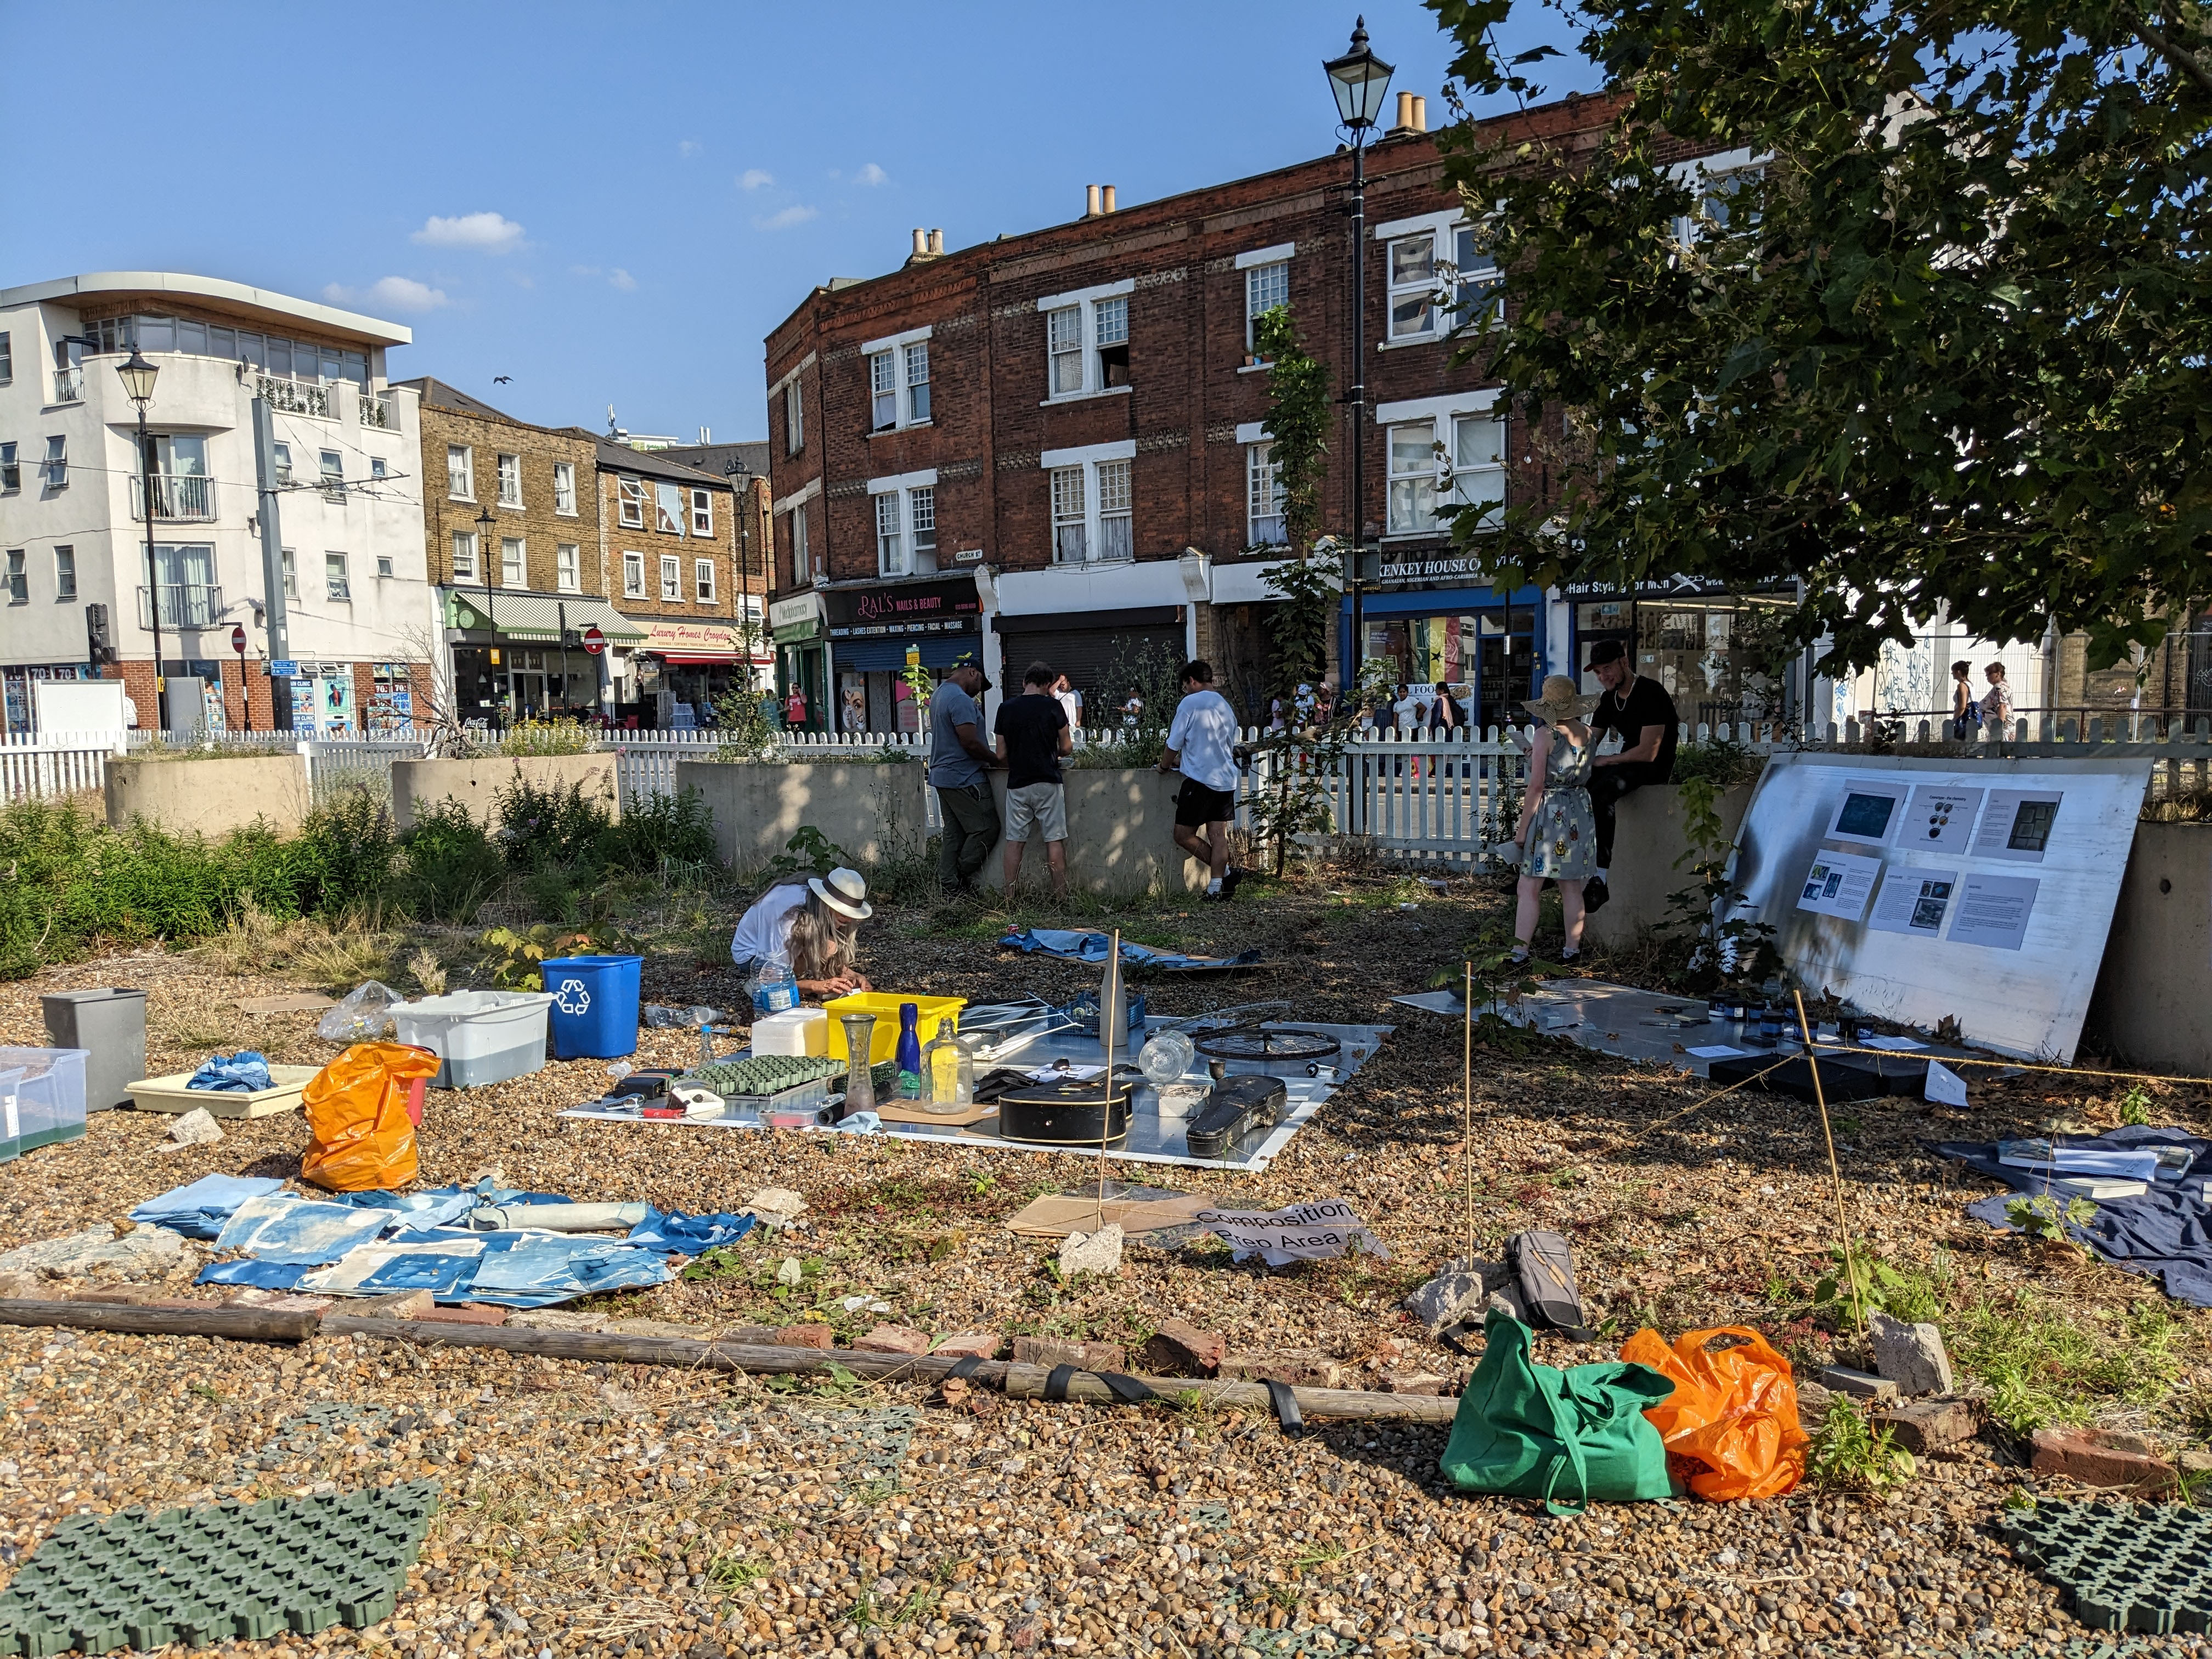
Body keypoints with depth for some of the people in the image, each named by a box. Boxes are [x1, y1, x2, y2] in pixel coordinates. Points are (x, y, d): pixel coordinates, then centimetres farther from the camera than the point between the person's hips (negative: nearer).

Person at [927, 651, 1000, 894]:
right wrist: (997, 760, -7)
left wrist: (988, 759, 18)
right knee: (986, 830, -2)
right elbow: (970, 742, -21)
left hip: (942, 776, 10)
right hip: (964, 779, -10)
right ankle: (962, 876, 6)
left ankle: (949, 885, 13)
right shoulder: (961, 699, -17)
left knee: (953, 833, 12)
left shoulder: (938, 694, 17)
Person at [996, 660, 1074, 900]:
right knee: (1054, 840, 2)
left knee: (1015, 841, 6)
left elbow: (1001, 755, 4)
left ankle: (1010, 898, 7)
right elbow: (1067, 748, -1)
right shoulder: (1052, 706, -5)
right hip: (1047, 782, -2)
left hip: (1017, 784, 2)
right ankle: (1060, 896, 3)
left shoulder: (1006, 708, 2)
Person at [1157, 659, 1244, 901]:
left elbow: (1174, 745, -5)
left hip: (1200, 779, -7)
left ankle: (1226, 872, -2)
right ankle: (1217, 886, 1)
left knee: (1184, 836, 1)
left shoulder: (1190, 703, -6)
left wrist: (1165, 766, 16)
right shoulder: (1226, 707, 16)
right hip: (1226, 780, 7)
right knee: (1218, 836, 6)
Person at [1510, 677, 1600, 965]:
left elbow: (1536, 786, -13)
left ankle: (1520, 950, -6)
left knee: (1529, 888, -3)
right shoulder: (1588, 733, 5)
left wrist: (1522, 828, -9)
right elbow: (1589, 777, 13)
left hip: (1550, 813, -6)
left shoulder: (1545, 735, -12)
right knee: (1572, 889, 13)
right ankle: (1572, 949, 19)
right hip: (1582, 812, 6)